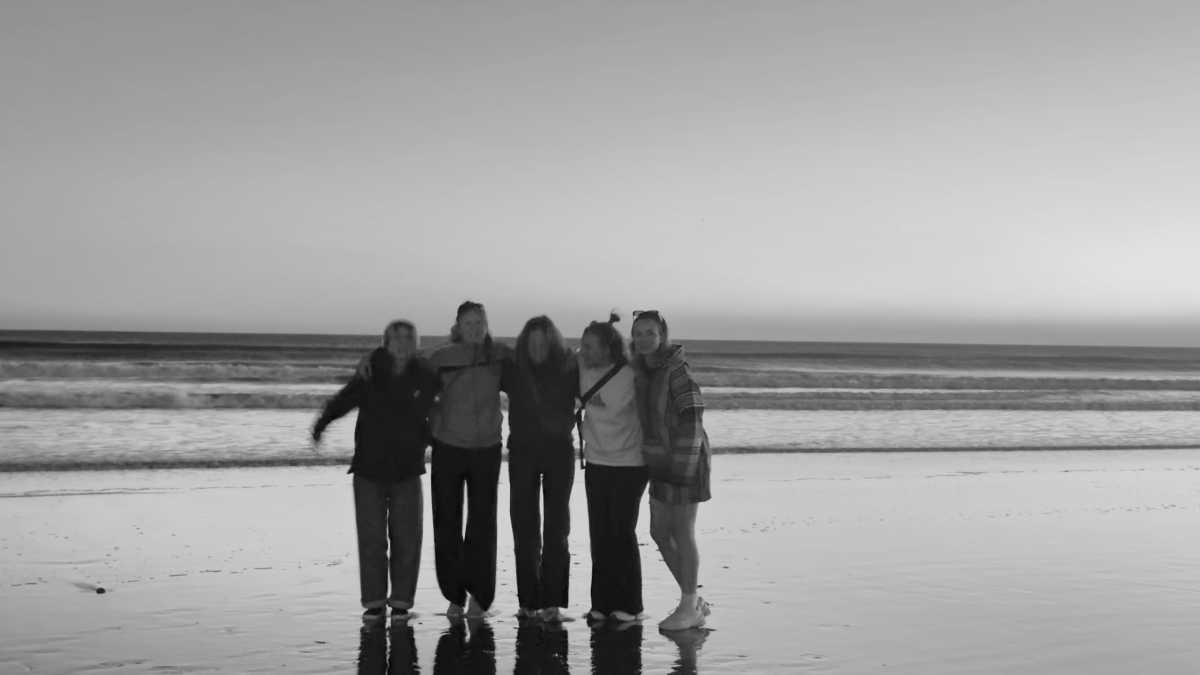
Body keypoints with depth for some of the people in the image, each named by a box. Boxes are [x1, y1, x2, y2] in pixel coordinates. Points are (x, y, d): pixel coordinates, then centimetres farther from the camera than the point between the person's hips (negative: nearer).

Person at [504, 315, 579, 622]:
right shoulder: (513, 370, 0)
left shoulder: (569, 371, -5)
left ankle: (551, 602, 2)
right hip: (522, 451, 2)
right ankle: (528, 600, 11)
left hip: (559, 450, -1)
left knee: (556, 527, 0)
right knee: (524, 527, 4)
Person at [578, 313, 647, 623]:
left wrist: (585, 400, -5)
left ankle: (629, 605, 7)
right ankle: (602, 602, 13)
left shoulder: (628, 376, -15)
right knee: (599, 533, 6)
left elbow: (609, 409, -15)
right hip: (597, 461, 5)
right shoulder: (583, 368, 0)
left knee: (622, 532, -2)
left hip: (628, 464, -5)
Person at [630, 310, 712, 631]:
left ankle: (689, 608, 14)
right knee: (659, 533, 11)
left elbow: (692, 420, -21)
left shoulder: (677, 370, -19)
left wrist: (682, 468, -22)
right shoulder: (643, 370, 5)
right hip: (661, 460, 8)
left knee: (682, 534, 0)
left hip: (685, 459, -8)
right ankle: (694, 600, 24)